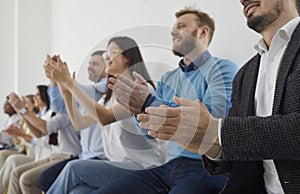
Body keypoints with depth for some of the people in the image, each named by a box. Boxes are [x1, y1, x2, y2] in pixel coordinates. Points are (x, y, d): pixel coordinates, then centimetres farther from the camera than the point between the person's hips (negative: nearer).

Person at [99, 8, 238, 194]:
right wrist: (138, 107, -7)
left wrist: (149, 103, -20)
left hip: (208, 167, -6)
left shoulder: (223, 68, -4)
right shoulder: (168, 79, 17)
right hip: (171, 165, 6)